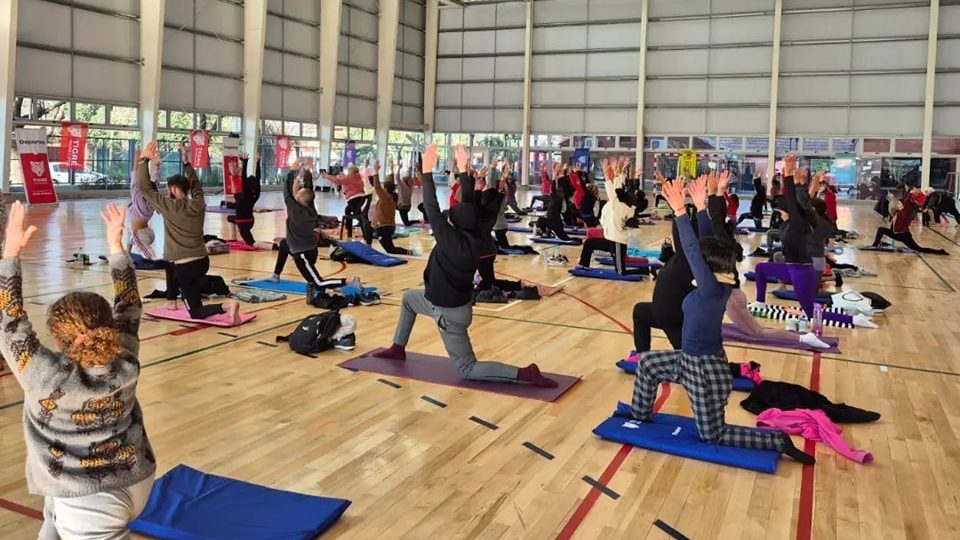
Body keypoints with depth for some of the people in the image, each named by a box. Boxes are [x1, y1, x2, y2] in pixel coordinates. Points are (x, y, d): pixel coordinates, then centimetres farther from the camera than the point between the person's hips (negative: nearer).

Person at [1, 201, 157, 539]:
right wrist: (115, 244, 1)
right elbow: (128, 306, -1)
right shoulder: (126, 364, -14)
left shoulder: (47, 379, -26)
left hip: (91, 508, -6)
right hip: (137, 483, 6)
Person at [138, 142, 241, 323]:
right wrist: (186, 162, 25)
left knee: (196, 313, 0)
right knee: (170, 263, 37)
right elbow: (195, 185, 24)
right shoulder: (198, 204, 4)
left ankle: (226, 306, -27)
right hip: (202, 261, 7)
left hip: (186, 267, -7)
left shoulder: (170, 207, -11)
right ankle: (171, 302, 37)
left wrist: (144, 160, -1)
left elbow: (146, 188, -6)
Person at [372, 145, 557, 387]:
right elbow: (468, 207, 0)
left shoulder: (450, 240, -27)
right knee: (408, 298, 30)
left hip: (449, 312, -9)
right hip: (458, 302, 9)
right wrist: (464, 171, 1)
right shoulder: (476, 240, -9)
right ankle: (398, 348, 39)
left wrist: (427, 172, -21)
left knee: (468, 369, 1)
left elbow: (432, 209, -25)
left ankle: (524, 373, -10)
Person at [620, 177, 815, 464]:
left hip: (705, 369, -9)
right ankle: (640, 414, 35)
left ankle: (781, 442, 11)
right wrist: (700, 207, -3)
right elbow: (707, 242, -2)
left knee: (713, 435, 9)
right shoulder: (720, 284, -6)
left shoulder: (711, 289, -27)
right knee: (646, 363, 20)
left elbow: (692, 250, -32)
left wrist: (679, 211, -31)